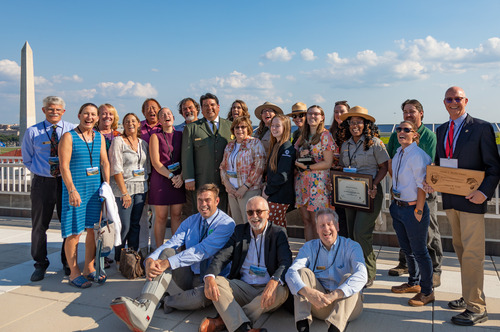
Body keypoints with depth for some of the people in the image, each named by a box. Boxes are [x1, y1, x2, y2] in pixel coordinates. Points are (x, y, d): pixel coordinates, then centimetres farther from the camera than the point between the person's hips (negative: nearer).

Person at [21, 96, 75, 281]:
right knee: (39, 225, 7)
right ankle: (40, 265, 24)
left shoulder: (72, 130, 2)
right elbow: (27, 160, 10)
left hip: (66, 181, 0)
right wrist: (41, 171, -2)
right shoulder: (32, 132, 3)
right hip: (42, 182, 0)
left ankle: (68, 263, 25)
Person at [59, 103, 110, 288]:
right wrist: (72, 190, -18)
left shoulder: (99, 137, 12)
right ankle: (74, 273, 10)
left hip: (96, 189, 5)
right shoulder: (69, 137, -4)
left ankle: (89, 268, 21)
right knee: (74, 233, -1)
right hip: (75, 189, -5)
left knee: (93, 230, 8)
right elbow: (64, 166, -11)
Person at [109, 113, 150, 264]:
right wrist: (124, 192, -14)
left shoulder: (143, 143, 13)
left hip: (141, 188, 5)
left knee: (135, 224, 9)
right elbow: (116, 169, -10)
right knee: (124, 226, -4)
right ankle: (119, 260, 11)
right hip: (123, 187, -5)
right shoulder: (118, 141, -4)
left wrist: (147, 189, 8)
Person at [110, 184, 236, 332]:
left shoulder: (226, 224, -11)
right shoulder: (191, 221, 9)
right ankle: (144, 307, -39)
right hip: (187, 276, 5)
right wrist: (150, 260, -26)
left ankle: (165, 301, -14)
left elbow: (202, 250, -23)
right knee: (167, 252, -21)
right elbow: (172, 243, -6)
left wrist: (168, 263, -30)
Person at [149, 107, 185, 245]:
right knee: (161, 217, 0)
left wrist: (181, 176, -9)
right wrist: (171, 176, -13)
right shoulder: (155, 137, 3)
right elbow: (155, 162, -5)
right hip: (160, 179, -3)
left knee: (176, 215, 5)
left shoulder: (181, 135, 11)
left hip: (179, 180, 3)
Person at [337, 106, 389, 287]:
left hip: (369, 193, -6)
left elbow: (384, 167, -4)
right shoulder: (346, 144, 11)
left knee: (361, 233, -11)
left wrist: (374, 186, -18)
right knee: (352, 233, 8)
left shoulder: (374, 142, -6)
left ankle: (368, 275, 4)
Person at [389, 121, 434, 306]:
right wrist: (395, 203, 16)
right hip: (398, 207, 8)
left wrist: (418, 211, -17)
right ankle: (413, 283, 37)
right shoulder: (398, 154, 10)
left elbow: (422, 186, -17)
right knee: (406, 249, 20)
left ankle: (427, 292, 18)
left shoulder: (417, 155, -16)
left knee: (419, 251, 3)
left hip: (413, 208, -8)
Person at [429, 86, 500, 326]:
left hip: (471, 199, -6)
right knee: (461, 251, 15)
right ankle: (469, 297, 29)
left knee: (472, 253, -3)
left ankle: (476, 308, 7)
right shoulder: (441, 130, 13)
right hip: (449, 199, 6)